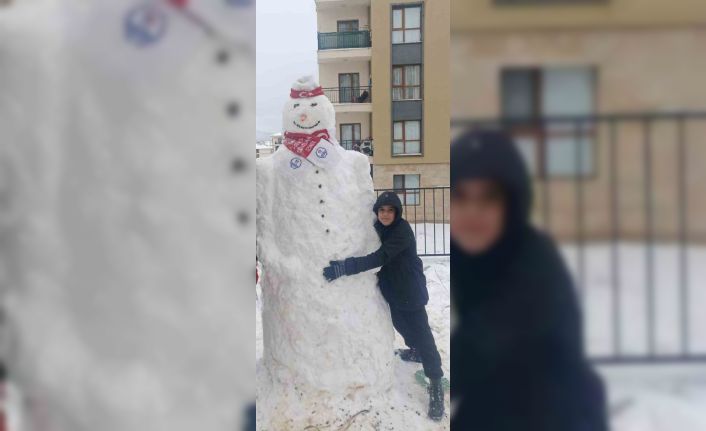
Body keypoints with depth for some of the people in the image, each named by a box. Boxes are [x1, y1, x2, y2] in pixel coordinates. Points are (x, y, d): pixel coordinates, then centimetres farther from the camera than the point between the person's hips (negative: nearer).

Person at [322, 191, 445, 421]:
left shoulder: (402, 230, -26)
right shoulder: (378, 228, -1)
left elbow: (381, 257, -37)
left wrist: (346, 267, -45)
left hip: (410, 289, -8)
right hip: (392, 288, 8)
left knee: (420, 332, -8)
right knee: (400, 323, 26)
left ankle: (436, 385, -3)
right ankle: (415, 351, 54)